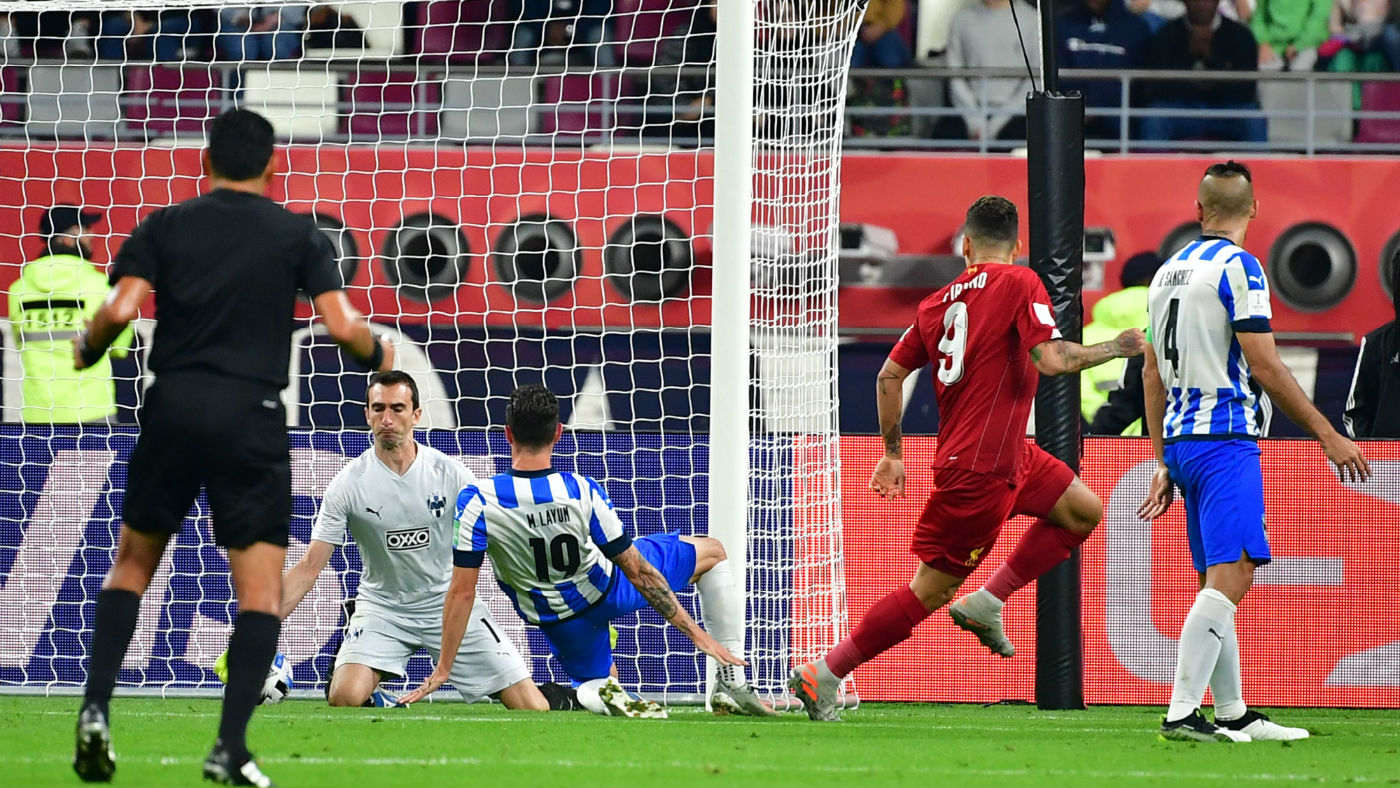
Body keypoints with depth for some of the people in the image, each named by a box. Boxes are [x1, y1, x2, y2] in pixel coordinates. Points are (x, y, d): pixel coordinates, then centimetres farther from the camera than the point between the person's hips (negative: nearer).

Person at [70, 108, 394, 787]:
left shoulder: (165, 227, 6)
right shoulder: (297, 235, 4)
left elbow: (121, 308, -7)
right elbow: (342, 326, -5)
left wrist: (86, 349, 14)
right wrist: (379, 355, 16)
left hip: (173, 407, 2)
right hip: (253, 416, -2)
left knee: (133, 561, 19)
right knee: (262, 589, 2)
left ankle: (96, 709, 3)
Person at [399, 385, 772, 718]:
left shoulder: (477, 502, -25)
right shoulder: (583, 492, -25)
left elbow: (462, 591, -21)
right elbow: (638, 572, -19)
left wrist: (443, 667, -11)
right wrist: (696, 632, -10)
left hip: (557, 620, 2)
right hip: (606, 592, -1)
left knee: (595, 684, 30)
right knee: (712, 552, 18)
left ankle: (604, 694, -12)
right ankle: (731, 683, 11)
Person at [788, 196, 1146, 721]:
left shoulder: (937, 303, 11)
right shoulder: (1019, 283, -9)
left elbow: (890, 374, 12)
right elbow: (1051, 360, -19)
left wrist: (892, 454, 20)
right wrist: (1115, 348, -4)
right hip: (981, 468, -8)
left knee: (1084, 510, 16)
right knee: (931, 589, -3)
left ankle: (986, 603, 10)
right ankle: (823, 676, -2)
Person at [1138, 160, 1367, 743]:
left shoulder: (1168, 272, 15)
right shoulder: (1237, 266, -9)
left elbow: (1153, 374, 19)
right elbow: (1264, 367, -12)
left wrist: (1163, 463, 24)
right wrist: (1327, 436, -6)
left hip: (1180, 440, 9)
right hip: (1224, 437, -8)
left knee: (1217, 581, 13)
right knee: (1231, 575, -13)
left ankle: (1233, 715, 16)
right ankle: (1181, 713, -23)